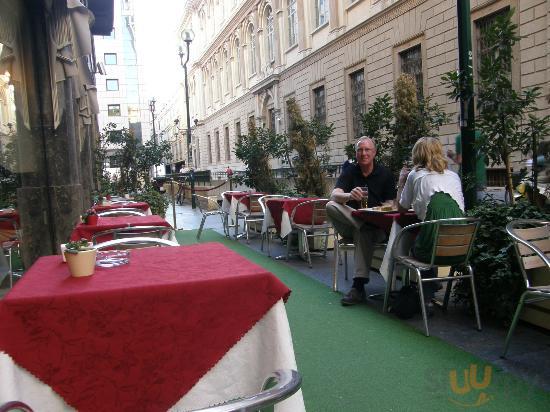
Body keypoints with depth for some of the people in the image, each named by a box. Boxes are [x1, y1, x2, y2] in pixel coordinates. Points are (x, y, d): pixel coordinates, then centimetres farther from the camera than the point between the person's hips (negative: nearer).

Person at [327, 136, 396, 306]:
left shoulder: (385, 173, 6)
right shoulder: (350, 171, 5)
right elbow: (334, 195, -13)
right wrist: (349, 196, -36)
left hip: (377, 225, -1)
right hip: (351, 223, 2)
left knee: (363, 232, -36)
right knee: (330, 206, -26)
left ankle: (359, 286, -35)